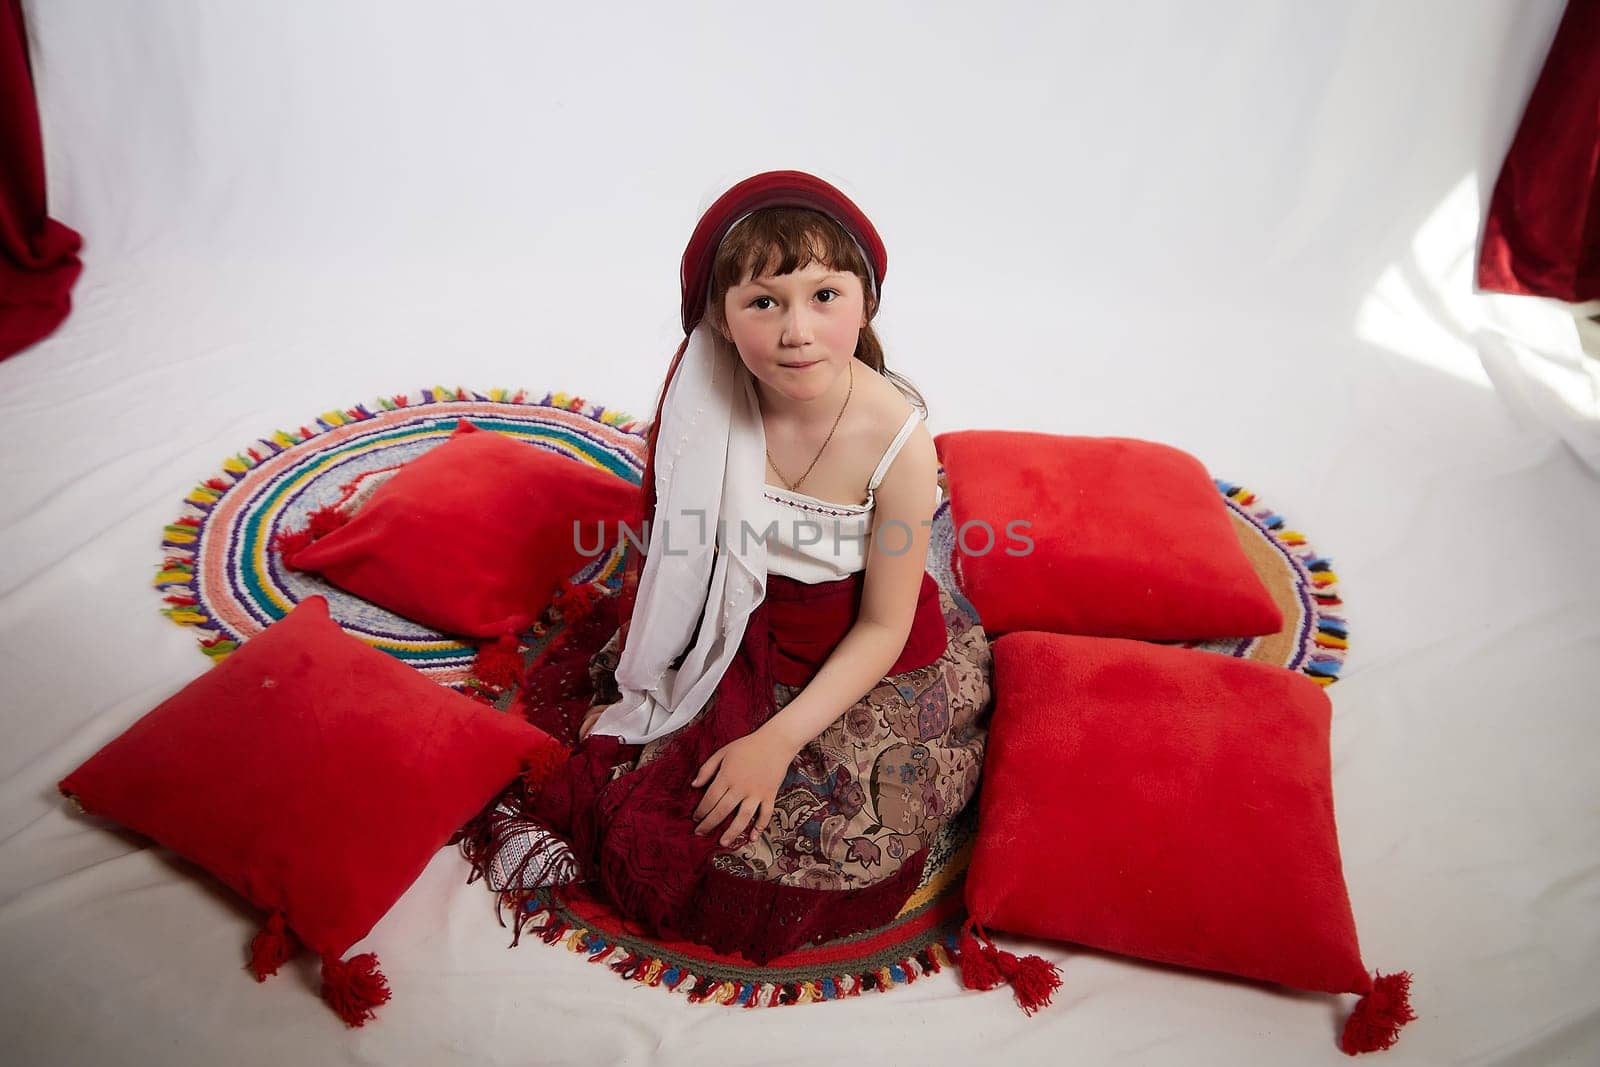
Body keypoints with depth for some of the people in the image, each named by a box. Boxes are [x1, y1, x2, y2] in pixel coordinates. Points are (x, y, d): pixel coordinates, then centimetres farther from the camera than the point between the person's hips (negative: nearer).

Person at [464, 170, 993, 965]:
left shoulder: (896, 440, -26)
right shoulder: (706, 405, -17)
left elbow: (883, 626, -17)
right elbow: (666, 553, -1)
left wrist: (777, 740, -22)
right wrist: (624, 687, 2)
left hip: (858, 664, -2)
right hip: (732, 642, 3)